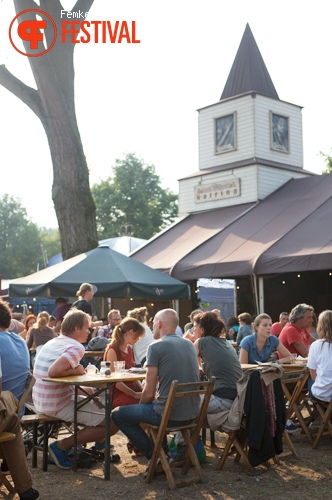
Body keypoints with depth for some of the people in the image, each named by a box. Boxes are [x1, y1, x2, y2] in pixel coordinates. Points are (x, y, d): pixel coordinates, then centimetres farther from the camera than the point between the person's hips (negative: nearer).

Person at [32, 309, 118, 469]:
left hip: (42, 402, 10)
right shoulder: (76, 348, -17)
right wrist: (76, 370, -16)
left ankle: (100, 442, 35)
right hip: (58, 406, -10)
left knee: (90, 392, 29)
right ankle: (62, 446, -5)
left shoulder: (53, 342, 11)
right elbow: (53, 372, -32)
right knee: (112, 424, -8)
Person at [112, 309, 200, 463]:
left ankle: (155, 457, 8)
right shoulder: (190, 345, 9)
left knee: (117, 414, 10)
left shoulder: (155, 347, -11)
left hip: (168, 414, -7)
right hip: (192, 413, 8)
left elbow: (149, 393, -11)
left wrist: (140, 405, 10)